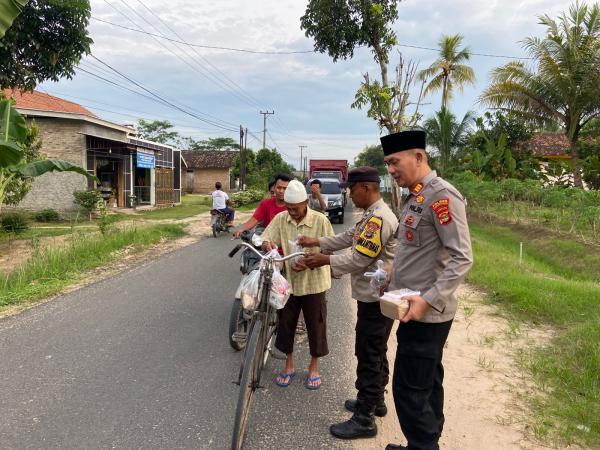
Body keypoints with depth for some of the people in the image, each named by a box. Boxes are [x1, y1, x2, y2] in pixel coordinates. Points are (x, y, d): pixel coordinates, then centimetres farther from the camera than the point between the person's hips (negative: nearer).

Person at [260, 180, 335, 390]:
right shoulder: (280, 219, -3)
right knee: (285, 324, 13)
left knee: (316, 326, 9)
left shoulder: (320, 221, -12)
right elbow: (266, 240, -4)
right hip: (288, 281, 3)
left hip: (313, 283, -3)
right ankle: (289, 366, 34)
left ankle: (314, 367, 31)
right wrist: (268, 244, -29)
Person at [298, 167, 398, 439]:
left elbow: (359, 259, -25)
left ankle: (364, 419, 10)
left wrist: (326, 261, -17)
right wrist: (318, 242, 13)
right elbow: (349, 237, 19)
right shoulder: (371, 215, 11)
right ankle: (375, 401, 37)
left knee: (369, 357, -1)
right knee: (376, 353, 21)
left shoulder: (379, 218, -23)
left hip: (376, 299, -10)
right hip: (374, 296, 10)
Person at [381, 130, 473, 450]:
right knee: (427, 384, 19)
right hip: (418, 311, 9)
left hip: (426, 313, -9)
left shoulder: (442, 195, -17)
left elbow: (462, 258, -22)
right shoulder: (415, 197, 12)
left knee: (409, 389, -1)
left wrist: (427, 300, -25)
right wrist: (396, 278, 13)